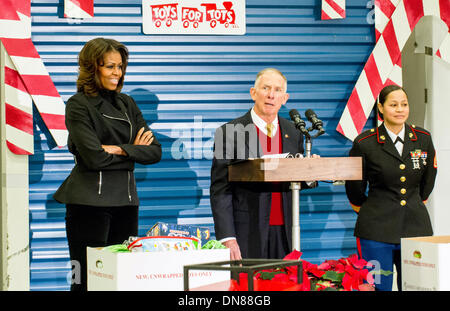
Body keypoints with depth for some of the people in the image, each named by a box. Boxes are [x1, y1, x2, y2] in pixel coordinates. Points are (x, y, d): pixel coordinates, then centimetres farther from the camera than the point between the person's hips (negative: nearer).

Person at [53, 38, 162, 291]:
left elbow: (155, 151, 5)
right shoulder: (79, 105, -5)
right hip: (90, 201, -6)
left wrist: (120, 150, -10)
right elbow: (94, 157, -15)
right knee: (87, 278, -4)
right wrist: (133, 151, -2)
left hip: (125, 199, 6)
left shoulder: (127, 104, 13)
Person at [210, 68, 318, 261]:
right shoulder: (229, 133, -3)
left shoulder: (294, 133, 10)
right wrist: (227, 238, -14)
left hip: (284, 233, 4)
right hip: (248, 235, -3)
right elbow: (220, 191, -6)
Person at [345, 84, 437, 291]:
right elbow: (354, 191, 8)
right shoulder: (365, 143, -3)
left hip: (416, 227, 3)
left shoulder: (423, 139, 7)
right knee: (378, 287, -3)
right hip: (377, 231, -3)